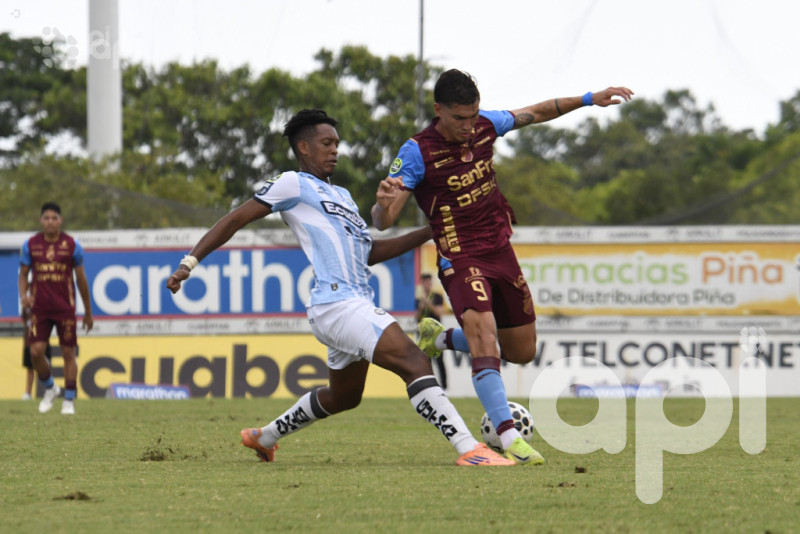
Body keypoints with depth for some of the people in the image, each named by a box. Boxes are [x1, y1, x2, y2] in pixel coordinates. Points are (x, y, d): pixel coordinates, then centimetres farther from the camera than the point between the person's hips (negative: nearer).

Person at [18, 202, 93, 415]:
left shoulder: (72, 245, 0)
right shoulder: (30, 245, 3)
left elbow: (81, 279, 7)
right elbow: (23, 274, 11)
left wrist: (88, 312, 10)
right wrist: (23, 295, -11)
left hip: (65, 308, -1)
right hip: (39, 308, 1)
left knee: (68, 353, 0)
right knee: (36, 351, -8)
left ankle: (69, 400, 11)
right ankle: (49, 388, 18)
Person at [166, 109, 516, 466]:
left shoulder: (341, 195, 26)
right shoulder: (294, 184, 2)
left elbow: (370, 252, 29)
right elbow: (236, 220, 2)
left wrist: (429, 232, 22)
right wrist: (189, 262, -4)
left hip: (355, 305, 10)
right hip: (337, 302, -10)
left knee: (342, 397, 25)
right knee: (414, 362, -22)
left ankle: (263, 437, 42)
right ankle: (470, 450, -31)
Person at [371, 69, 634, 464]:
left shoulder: (486, 126, -1)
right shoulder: (417, 153, -17)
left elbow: (536, 113, 17)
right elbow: (382, 223, -20)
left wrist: (589, 100, 12)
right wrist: (384, 202, -44)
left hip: (500, 251, 7)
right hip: (460, 259, -7)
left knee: (522, 352, 13)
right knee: (485, 343, -28)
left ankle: (440, 338, 35)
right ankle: (508, 437, -33)